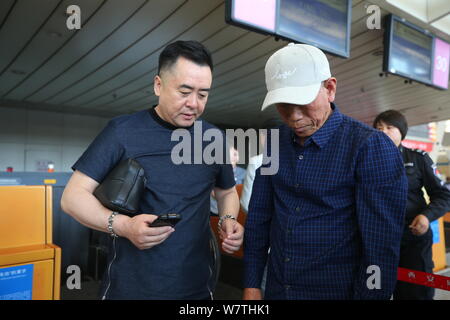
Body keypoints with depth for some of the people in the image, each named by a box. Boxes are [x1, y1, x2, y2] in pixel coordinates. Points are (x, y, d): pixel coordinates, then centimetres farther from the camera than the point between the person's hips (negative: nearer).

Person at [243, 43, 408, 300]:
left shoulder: (371, 147, -17)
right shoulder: (275, 141, -1)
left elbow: (381, 245, -17)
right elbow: (259, 214, 2)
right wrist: (252, 284, 3)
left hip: (338, 291, -4)